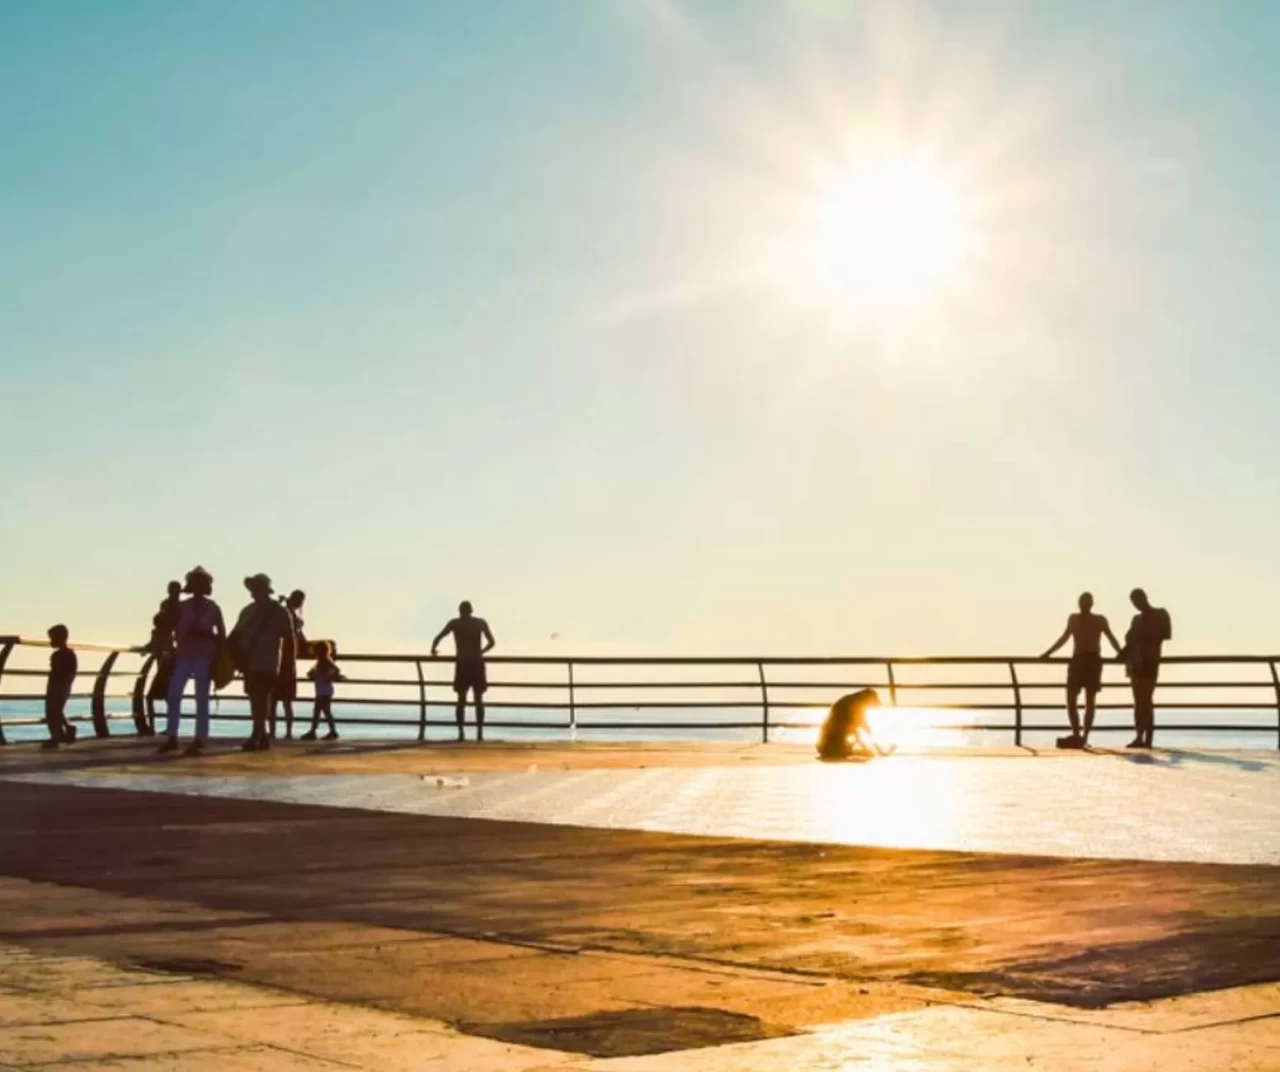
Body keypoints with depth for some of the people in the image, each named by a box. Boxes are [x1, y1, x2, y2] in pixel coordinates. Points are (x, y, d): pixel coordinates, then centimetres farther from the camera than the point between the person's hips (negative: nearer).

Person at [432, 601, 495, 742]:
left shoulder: (454, 623, 5)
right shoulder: (481, 622, 8)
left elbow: (438, 638, -2)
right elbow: (491, 642, 10)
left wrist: (433, 649, 18)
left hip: (462, 664, 0)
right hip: (477, 663, 0)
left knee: (461, 699, 5)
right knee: (478, 699, 6)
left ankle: (461, 733, -5)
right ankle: (480, 732, -1)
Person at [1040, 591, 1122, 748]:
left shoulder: (1100, 620, 6)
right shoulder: (1073, 619, 14)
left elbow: (1111, 638, 7)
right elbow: (1064, 638, 24)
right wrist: (1048, 653, 26)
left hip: (1093, 661, -3)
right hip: (1077, 661, 3)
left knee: (1090, 701, -2)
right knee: (1071, 700, -5)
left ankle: (1084, 737, 0)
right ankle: (1077, 735, 3)